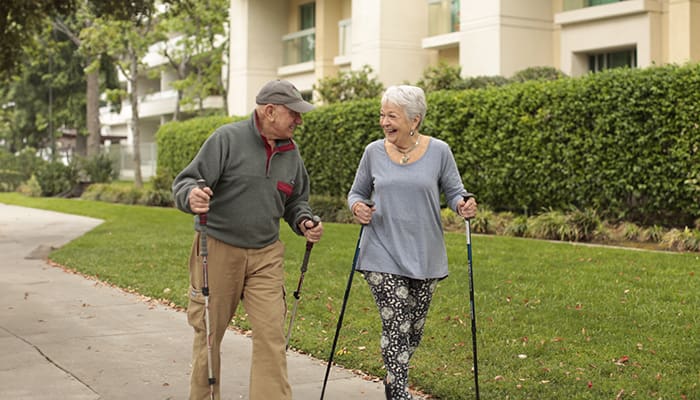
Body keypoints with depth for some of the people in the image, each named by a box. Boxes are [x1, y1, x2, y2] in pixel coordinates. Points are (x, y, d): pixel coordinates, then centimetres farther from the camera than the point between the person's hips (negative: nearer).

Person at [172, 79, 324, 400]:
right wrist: (191, 197, -36)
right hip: (217, 251, -4)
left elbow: (295, 202, 20)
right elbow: (184, 182, -13)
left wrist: (303, 222, -1)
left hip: (265, 256, 4)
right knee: (208, 334, 8)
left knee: (271, 336, -4)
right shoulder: (228, 138, -11)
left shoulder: (291, 152, 7)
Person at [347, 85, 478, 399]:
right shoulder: (374, 152, 0)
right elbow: (357, 193, 11)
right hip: (383, 256, -1)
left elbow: (454, 192, 3)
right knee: (396, 327, -10)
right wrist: (357, 208, -11)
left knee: (414, 329, 13)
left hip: (425, 256, 1)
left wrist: (464, 205, -19)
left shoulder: (439, 151, -3)